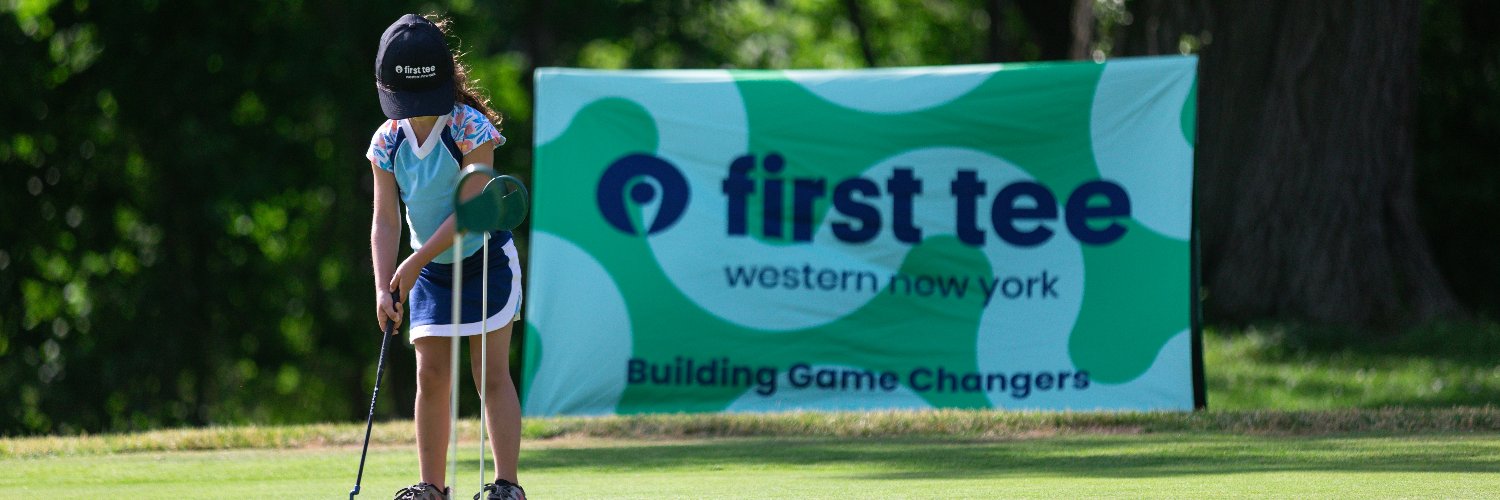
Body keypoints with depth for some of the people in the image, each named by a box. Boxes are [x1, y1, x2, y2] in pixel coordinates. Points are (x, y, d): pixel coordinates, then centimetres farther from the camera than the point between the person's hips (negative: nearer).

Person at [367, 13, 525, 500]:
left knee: (492, 373, -8)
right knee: (431, 375, 1)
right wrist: (384, 286, -18)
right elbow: (385, 220, -5)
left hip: (484, 258, -4)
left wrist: (414, 264, -21)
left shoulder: (471, 129, -19)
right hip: (429, 268, 4)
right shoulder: (388, 141, -5)